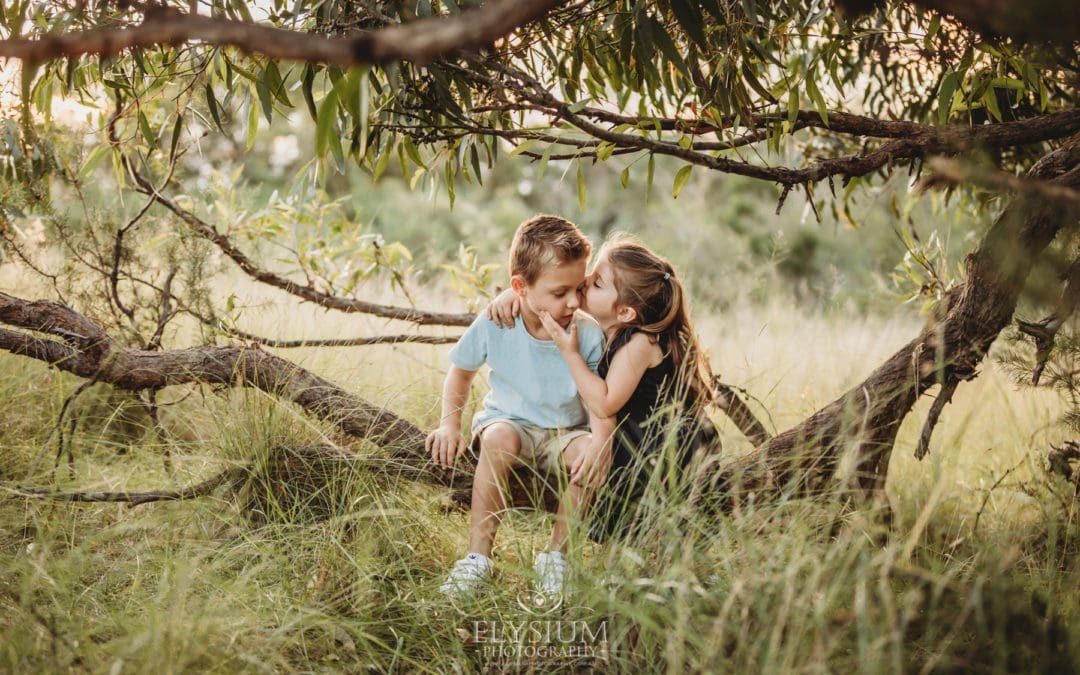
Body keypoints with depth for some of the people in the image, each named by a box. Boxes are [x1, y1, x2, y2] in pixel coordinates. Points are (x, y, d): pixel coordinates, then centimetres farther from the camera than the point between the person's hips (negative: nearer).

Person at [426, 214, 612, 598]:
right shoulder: (494, 326, -15)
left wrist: (601, 438, -31)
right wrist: (450, 423, -8)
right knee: (499, 440, -36)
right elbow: (461, 370, 3)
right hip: (508, 421, 0)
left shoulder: (588, 335, -15)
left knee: (595, 454, -31)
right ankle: (478, 557, -25)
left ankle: (555, 556, -12)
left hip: (565, 433, 1)